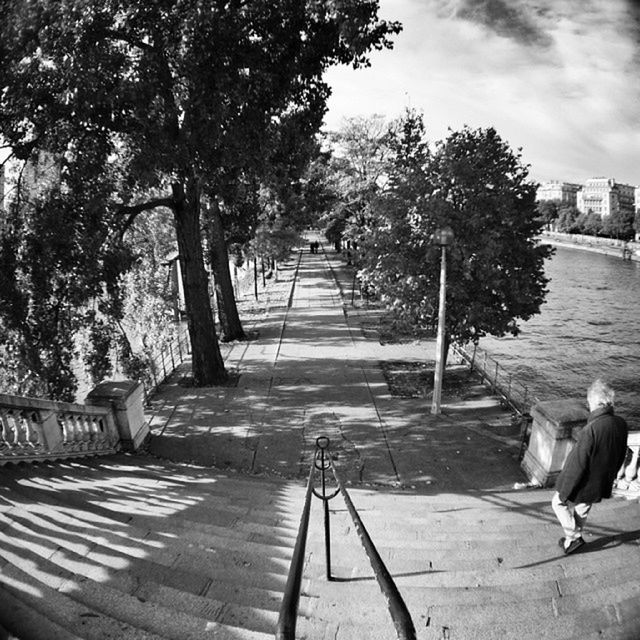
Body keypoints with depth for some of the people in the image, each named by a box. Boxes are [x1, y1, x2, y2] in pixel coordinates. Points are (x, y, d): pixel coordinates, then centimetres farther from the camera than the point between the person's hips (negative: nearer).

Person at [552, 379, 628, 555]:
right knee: (582, 510, 27)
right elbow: (621, 456, 5)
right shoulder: (621, 424, -12)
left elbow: (578, 465, -27)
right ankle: (572, 539, 44)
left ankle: (574, 537, 17)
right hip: (601, 485, 7)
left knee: (559, 503, 19)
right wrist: (609, 477, 22)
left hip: (583, 485, -7)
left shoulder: (591, 430, -34)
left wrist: (564, 493, -14)